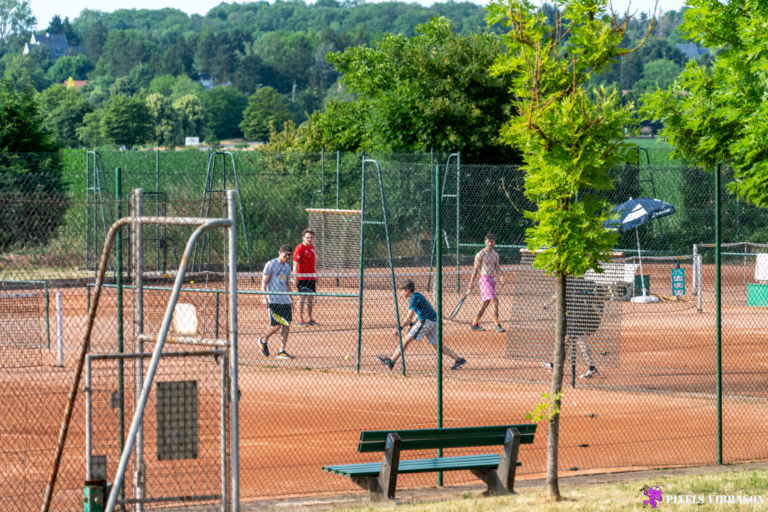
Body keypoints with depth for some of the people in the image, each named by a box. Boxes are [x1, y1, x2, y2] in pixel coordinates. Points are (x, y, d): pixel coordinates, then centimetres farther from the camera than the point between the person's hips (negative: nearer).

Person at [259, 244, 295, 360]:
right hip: (273, 300, -6)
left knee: (286, 325, -3)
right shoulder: (271, 265, -4)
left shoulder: (287, 267, 16)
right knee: (276, 326, -9)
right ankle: (263, 341, 18)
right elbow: (264, 282, -6)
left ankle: (282, 351, 0)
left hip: (285, 300, 6)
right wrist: (265, 298, -14)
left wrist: (290, 300, 19)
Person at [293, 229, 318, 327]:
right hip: (302, 278, -7)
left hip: (311, 278, 7)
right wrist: (295, 279, -19)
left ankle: (310, 319, 19)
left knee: (311, 299, 11)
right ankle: (300, 320, 1)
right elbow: (295, 264, -14)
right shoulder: (299, 249, -11)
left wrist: (315, 277, 21)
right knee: (302, 299, -3)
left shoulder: (312, 248, 13)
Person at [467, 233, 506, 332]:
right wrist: (471, 283, -8)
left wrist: (501, 278, -1)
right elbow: (476, 270, -6)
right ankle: (497, 325, -18)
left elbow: (497, 268, 17)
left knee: (486, 303, 12)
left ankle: (474, 324, 22)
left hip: (492, 279, 8)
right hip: (484, 279, -8)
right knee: (495, 301, -17)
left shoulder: (495, 254, 13)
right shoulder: (480, 255, -7)